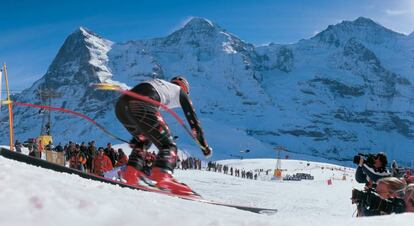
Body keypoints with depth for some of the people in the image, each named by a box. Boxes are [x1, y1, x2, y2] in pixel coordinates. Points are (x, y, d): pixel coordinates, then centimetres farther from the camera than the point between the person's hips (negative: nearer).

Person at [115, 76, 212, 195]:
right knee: (168, 145, -2)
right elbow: (193, 120, 24)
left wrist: (136, 137, 51)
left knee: (143, 141, 30)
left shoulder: (159, 84, 42)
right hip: (141, 107, -7)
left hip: (120, 105, 7)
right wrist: (204, 146, 33)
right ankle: (162, 176, -30)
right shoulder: (180, 91, 26)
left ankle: (131, 172, 13)